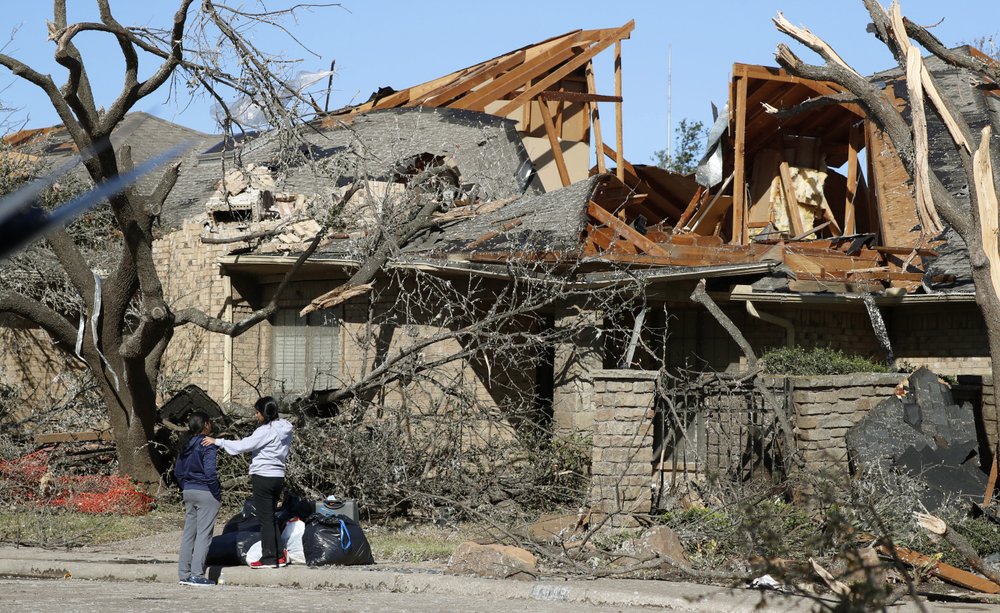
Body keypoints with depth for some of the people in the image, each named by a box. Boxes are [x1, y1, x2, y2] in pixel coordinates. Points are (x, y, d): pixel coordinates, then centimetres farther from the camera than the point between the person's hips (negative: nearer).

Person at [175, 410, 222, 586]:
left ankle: (184, 574, 13)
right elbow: (210, 472, -20)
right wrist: (218, 494, -11)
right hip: (206, 493, -7)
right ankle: (197, 575, -5)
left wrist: (185, 488, 19)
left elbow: (178, 471, 13)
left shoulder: (185, 445, 9)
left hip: (189, 492, 7)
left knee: (189, 533, 11)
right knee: (203, 534, -3)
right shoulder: (208, 445, -14)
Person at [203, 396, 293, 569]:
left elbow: (243, 446, -21)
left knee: (265, 519, -2)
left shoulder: (266, 431, -17)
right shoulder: (284, 429, 9)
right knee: (271, 517, 17)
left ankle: (269, 559, 1)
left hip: (263, 477, -8)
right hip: (278, 476, 8)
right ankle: (279, 555, 16)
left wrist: (217, 441, -16)